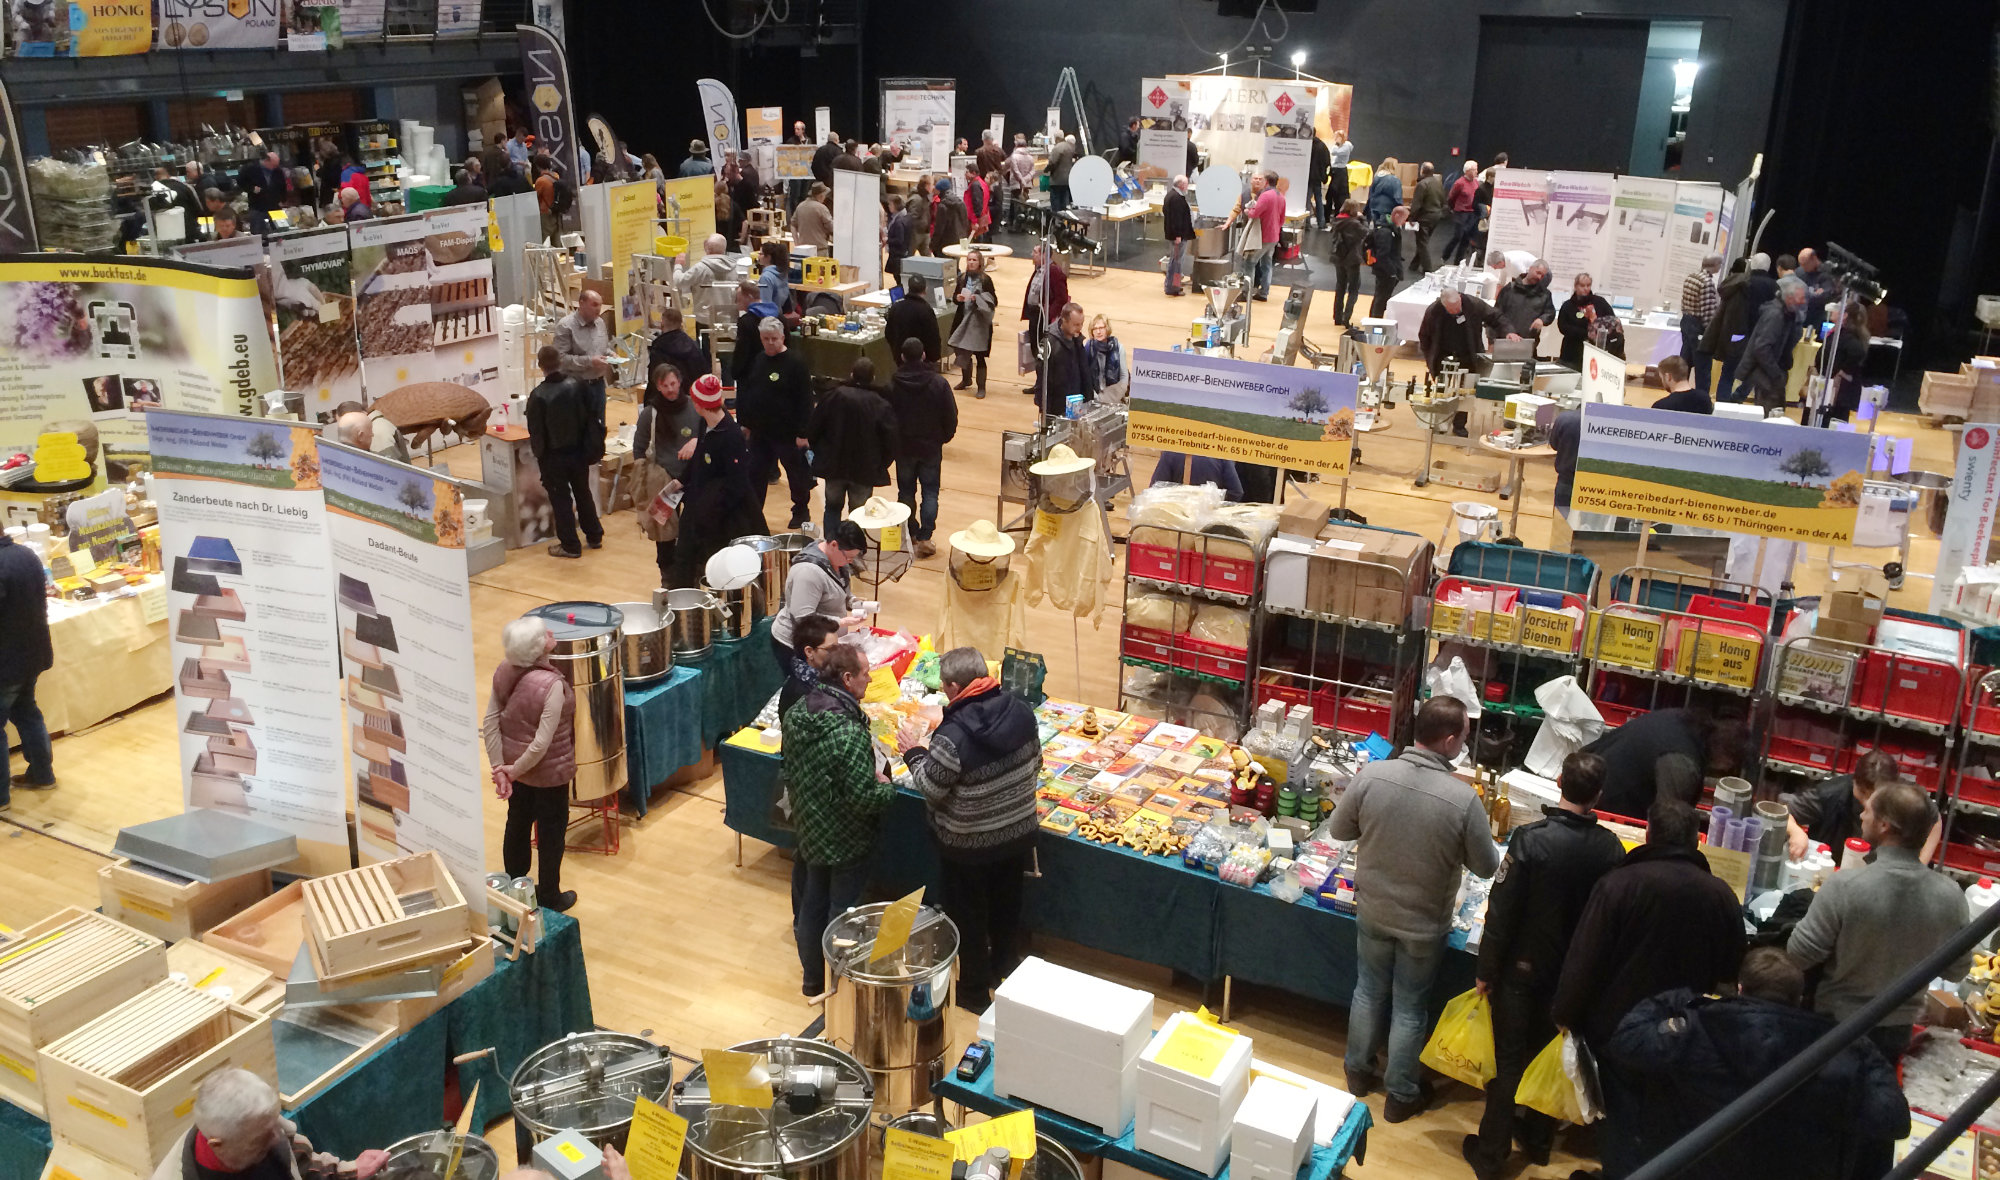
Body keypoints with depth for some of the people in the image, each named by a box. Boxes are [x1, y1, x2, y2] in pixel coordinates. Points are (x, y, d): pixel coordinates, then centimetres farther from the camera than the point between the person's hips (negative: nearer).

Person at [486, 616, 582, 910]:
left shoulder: (504, 672, -10)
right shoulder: (552, 685, -30)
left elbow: (490, 724, -7)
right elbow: (542, 744, -29)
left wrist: (500, 767, -4)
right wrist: (514, 771, -14)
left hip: (514, 763, 6)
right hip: (548, 772, -6)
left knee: (517, 824, 23)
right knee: (551, 831, 13)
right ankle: (549, 898, 29)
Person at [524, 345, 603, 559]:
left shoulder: (538, 396, -20)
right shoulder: (577, 385, -9)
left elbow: (535, 431, -14)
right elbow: (590, 417, 1)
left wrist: (539, 454, 3)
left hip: (554, 456, -4)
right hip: (579, 452, 4)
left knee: (560, 499, 8)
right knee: (583, 494, 21)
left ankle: (570, 545, 14)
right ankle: (594, 536, 31)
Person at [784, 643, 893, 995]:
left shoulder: (796, 713, -7)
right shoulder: (849, 734, -32)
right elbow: (864, 799, -28)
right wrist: (886, 786, -8)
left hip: (807, 831, 7)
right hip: (845, 843, -7)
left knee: (810, 907, 22)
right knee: (842, 915, 11)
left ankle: (813, 978, 41)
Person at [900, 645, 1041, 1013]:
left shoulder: (953, 735, -31)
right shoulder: (1021, 711, -13)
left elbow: (931, 788, -19)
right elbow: (1034, 763, 1)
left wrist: (914, 751, -5)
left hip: (968, 845, -5)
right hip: (1018, 832, 6)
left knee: (968, 915, 16)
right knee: (1007, 905, 25)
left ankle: (975, 991, 33)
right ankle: (1005, 970, 46)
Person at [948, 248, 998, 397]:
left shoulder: (985, 279, -7)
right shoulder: (962, 278, 5)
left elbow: (994, 301, -7)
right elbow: (954, 297, 12)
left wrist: (977, 298, -20)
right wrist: (957, 298, -11)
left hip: (979, 322, -5)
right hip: (963, 319, 5)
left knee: (979, 356, -3)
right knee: (962, 352, 13)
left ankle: (981, 387, 5)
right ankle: (966, 380, 35)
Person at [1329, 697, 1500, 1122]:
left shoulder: (1371, 775, -20)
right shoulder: (1463, 799, -27)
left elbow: (1340, 830, -5)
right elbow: (1487, 867, -13)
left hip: (1372, 911, 3)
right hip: (1423, 924, -2)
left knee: (1369, 991, 25)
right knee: (1409, 1008, 18)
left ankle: (1359, 1071, 44)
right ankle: (1401, 1095, 37)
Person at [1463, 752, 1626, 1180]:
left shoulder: (1531, 838, -24)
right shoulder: (1610, 849, -14)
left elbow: (1501, 910, -19)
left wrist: (1486, 971, -7)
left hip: (1522, 968, -3)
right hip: (1574, 975, 3)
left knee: (1509, 1059, 10)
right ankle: (1538, 1140, 39)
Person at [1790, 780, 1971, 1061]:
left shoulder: (1845, 885, -27)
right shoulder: (1951, 896, -14)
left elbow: (1799, 955, -17)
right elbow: (1956, 972, -1)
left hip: (1833, 1027, -3)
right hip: (1898, 1032, 3)